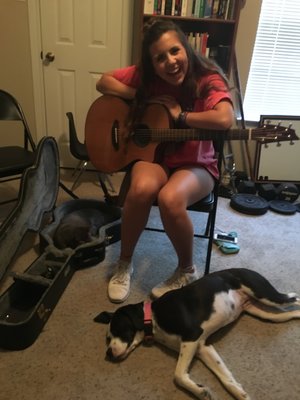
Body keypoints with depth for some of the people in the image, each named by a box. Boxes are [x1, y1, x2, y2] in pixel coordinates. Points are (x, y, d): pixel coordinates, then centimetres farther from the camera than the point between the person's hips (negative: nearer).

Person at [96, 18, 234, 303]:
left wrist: (180, 115, -20)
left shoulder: (208, 79, -14)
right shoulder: (145, 75, -2)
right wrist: (144, 97, -12)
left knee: (170, 198, -34)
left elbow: (225, 119, -32)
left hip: (195, 163, -2)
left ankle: (187, 271, -4)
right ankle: (124, 263, -6)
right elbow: (103, 83, 0)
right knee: (142, 188, -32)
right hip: (153, 155, 3)